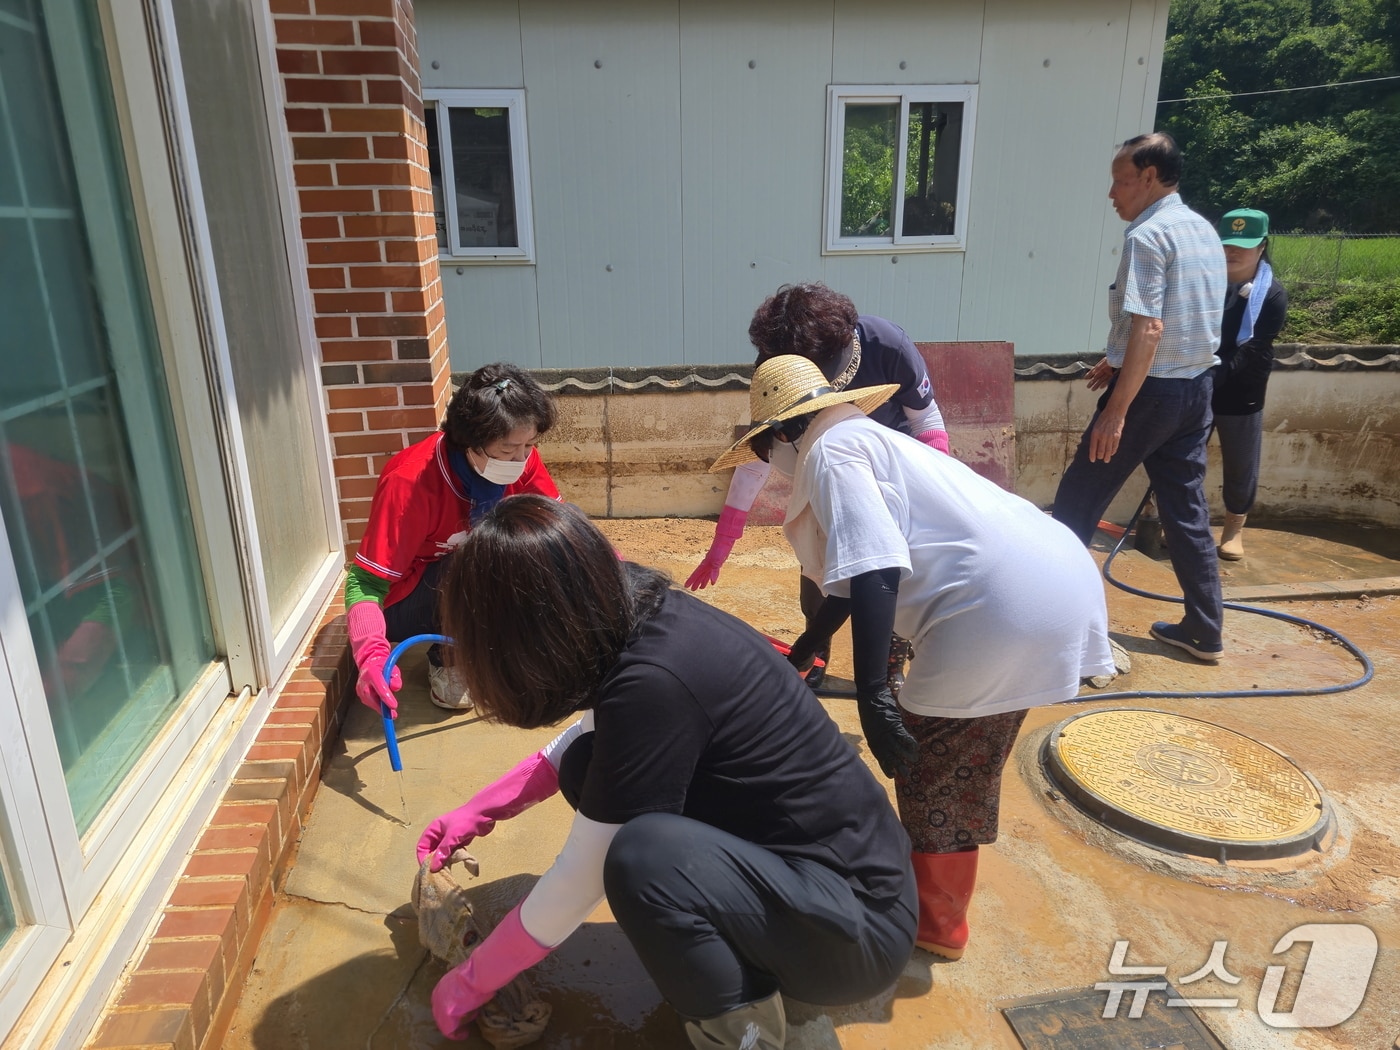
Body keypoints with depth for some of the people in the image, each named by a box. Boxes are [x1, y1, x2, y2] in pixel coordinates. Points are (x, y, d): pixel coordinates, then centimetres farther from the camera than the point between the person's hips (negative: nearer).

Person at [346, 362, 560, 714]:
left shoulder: (520, 458, -17)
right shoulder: (410, 482, -32)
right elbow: (364, 582, -30)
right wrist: (372, 654, -48)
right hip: (405, 606, -5)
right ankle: (446, 659, -7)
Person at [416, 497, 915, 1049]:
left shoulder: (653, 683, -30)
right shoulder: (647, 620, -5)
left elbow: (579, 881, -18)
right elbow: (587, 737, 18)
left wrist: (472, 981, -3)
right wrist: (480, 810, 15)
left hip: (859, 920, -9)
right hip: (784, 856, 9)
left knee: (642, 856, -33)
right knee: (585, 766, 2)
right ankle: (745, 955, 12)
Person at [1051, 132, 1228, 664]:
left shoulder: (1147, 235, -15)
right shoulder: (1204, 231, 13)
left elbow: (1149, 328, -24)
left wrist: (1116, 410, -24)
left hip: (1151, 390, -9)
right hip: (1197, 386, 9)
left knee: (1077, 503, 2)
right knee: (1186, 507, 14)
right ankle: (1204, 631, 21)